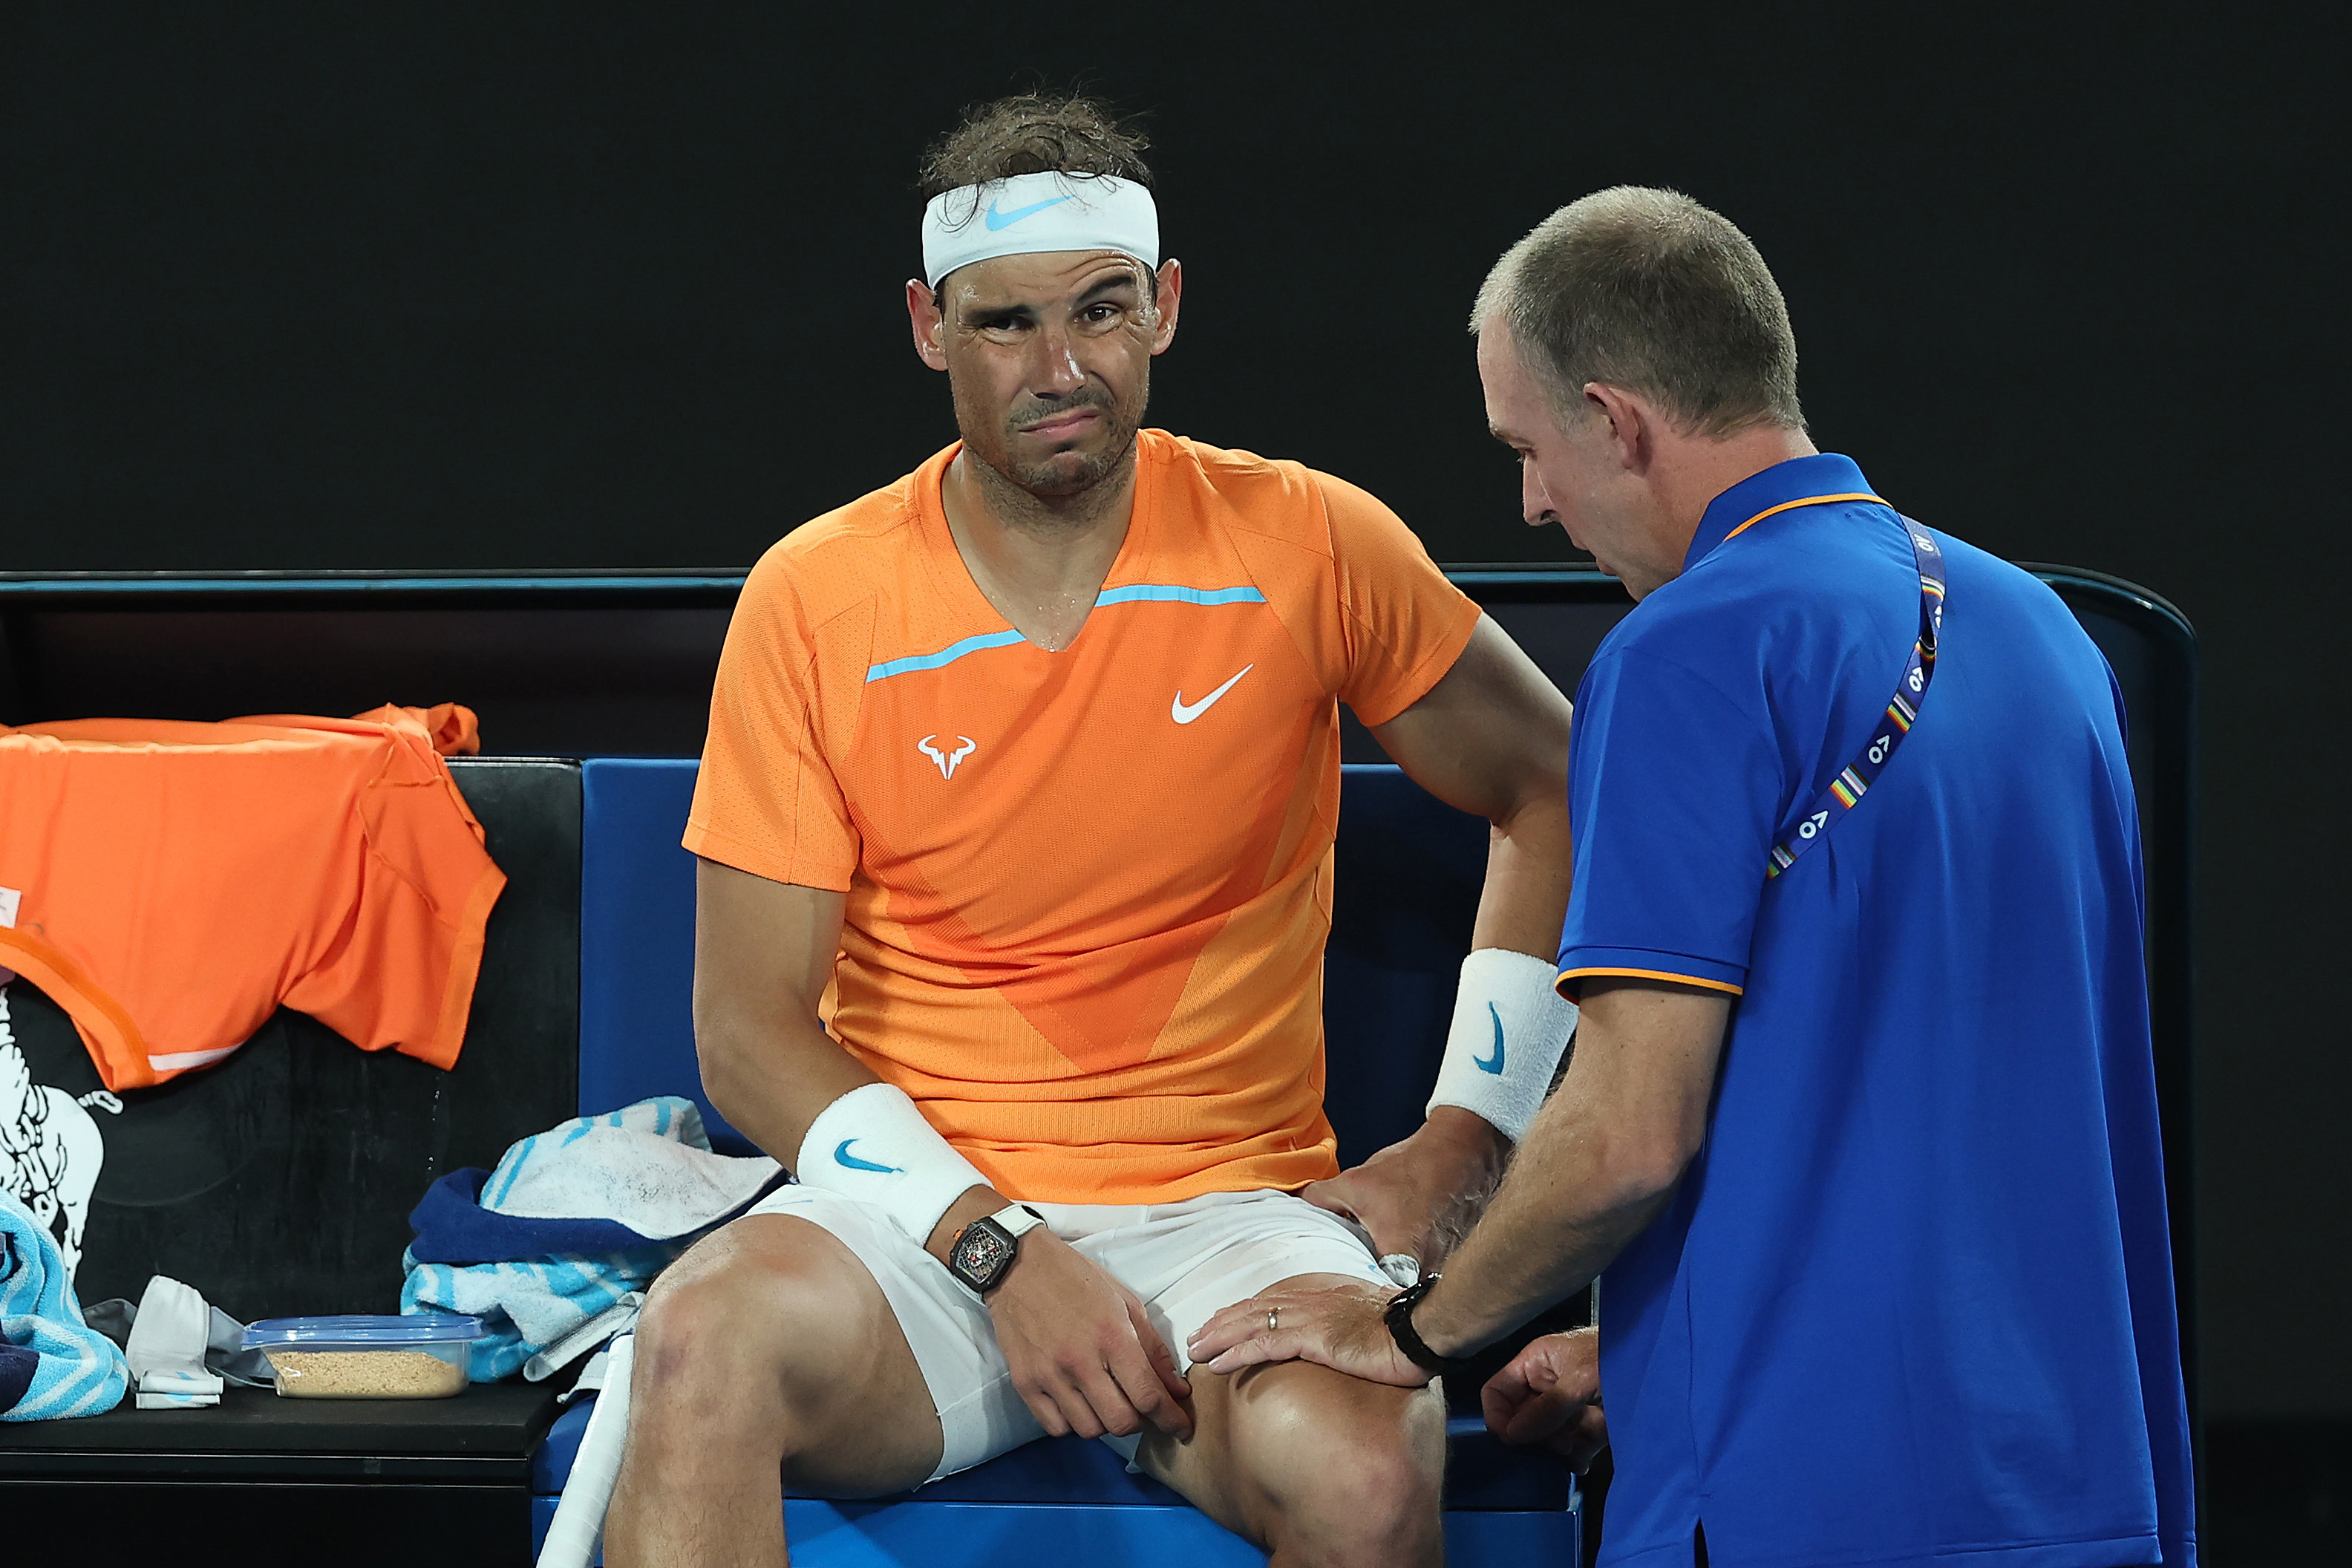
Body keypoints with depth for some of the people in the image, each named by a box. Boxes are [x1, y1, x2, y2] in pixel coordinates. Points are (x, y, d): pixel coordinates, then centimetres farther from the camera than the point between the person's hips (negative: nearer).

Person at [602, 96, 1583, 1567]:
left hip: (1231, 1209, 0)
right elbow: (752, 1025, -1)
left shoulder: (1307, 548, 1)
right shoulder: (814, 601, 0)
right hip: (920, 1209, 0)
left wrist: (1462, 1141, 5)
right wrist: (1002, 1249, -14)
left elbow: (1553, 793, 15)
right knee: (704, 1345, -34)